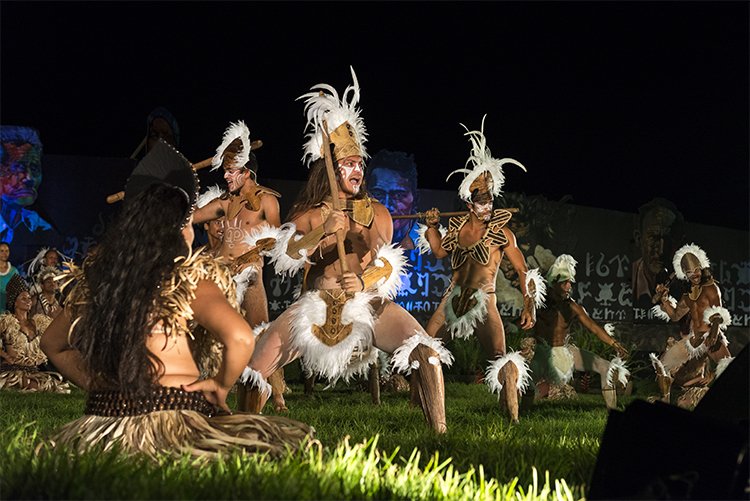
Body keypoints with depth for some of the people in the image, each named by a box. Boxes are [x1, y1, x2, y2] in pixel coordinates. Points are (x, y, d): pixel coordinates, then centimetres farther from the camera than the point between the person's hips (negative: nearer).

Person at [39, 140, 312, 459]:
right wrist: (221, 387, -5)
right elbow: (240, 338, -22)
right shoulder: (189, 277, -8)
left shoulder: (94, 277, 7)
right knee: (294, 439, 4)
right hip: (174, 423, -6)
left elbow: (52, 343, 18)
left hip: (102, 419, 7)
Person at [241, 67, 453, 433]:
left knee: (427, 353, -26)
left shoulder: (376, 214, 8)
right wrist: (323, 232, -25)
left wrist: (364, 282, -16)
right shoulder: (307, 215, 6)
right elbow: (284, 256, -9)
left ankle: (440, 432, -19)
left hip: (368, 303, 0)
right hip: (317, 306, 0)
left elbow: (387, 265, 6)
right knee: (255, 369, -12)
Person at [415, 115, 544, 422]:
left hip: (483, 304, -5)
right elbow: (440, 251, 25)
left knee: (501, 360, -16)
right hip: (453, 300, 5)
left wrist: (529, 306, -11)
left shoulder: (501, 232, -3)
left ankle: (513, 418, -14)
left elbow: (523, 271, -2)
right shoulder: (457, 226, 9)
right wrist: (432, 227, 9)